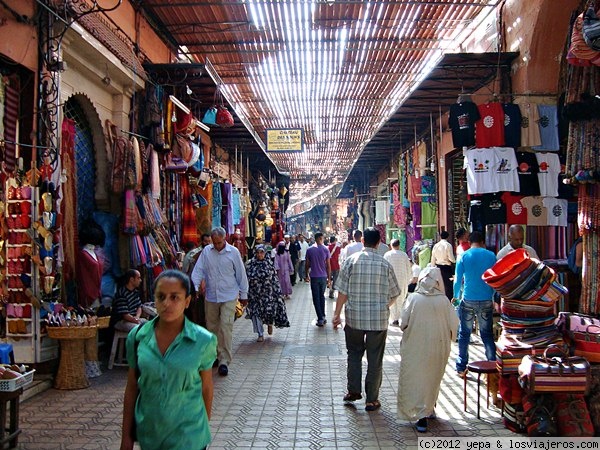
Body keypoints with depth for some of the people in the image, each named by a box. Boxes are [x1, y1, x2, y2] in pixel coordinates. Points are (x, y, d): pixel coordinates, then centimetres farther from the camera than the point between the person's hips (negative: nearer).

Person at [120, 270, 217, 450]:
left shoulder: (203, 341, -13)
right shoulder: (137, 336, -7)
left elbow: (206, 389, -2)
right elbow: (131, 388, 1)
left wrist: (204, 427, 7)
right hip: (148, 434, 2)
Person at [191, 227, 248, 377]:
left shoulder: (233, 252, -5)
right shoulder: (206, 251, 0)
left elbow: (241, 274, 2)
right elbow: (198, 270, 0)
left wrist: (243, 294, 6)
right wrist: (198, 284, -19)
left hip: (229, 297, -3)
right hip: (211, 297, 3)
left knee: (226, 327, -9)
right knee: (212, 327, 12)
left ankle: (224, 360, -2)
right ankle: (214, 355, 28)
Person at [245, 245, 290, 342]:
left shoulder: (269, 263, 3)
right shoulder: (250, 264, 0)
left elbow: (274, 278, 5)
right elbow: (246, 279, 0)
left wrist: (277, 292, 2)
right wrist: (246, 292, -4)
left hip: (268, 292, 0)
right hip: (255, 293, 0)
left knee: (269, 310, -7)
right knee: (256, 312, -1)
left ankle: (270, 324, 28)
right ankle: (260, 334, 10)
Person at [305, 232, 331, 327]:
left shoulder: (309, 250, -4)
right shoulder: (325, 249, -4)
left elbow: (307, 264, -1)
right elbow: (328, 265, -2)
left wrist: (307, 275, 14)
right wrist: (329, 278, 6)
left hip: (314, 277, -1)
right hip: (323, 276, 2)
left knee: (316, 298, 3)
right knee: (322, 296, 18)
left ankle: (320, 319, -2)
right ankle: (323, 316, 21)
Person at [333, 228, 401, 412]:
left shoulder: (351, 261, -5)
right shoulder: (385, 264, -3)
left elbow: (343, 292, -5)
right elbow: (394, 294, 5)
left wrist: (337, 314, 3)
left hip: (354, 317, 0)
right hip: (379, 319, 0)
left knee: (354, 354, 19)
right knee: (375, 359, 8)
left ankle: (353, 391, 21)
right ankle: (372, 400, 14)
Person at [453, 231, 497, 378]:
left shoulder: (463, 256, -3)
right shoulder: (491, 256, 1)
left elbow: (458, 280, -2)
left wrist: (455, 296, 14)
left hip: (468, 301, -1)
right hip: (486, 301, 2)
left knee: (464, 334, 8)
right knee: (487, 334, 12)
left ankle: (461, 368, 12)